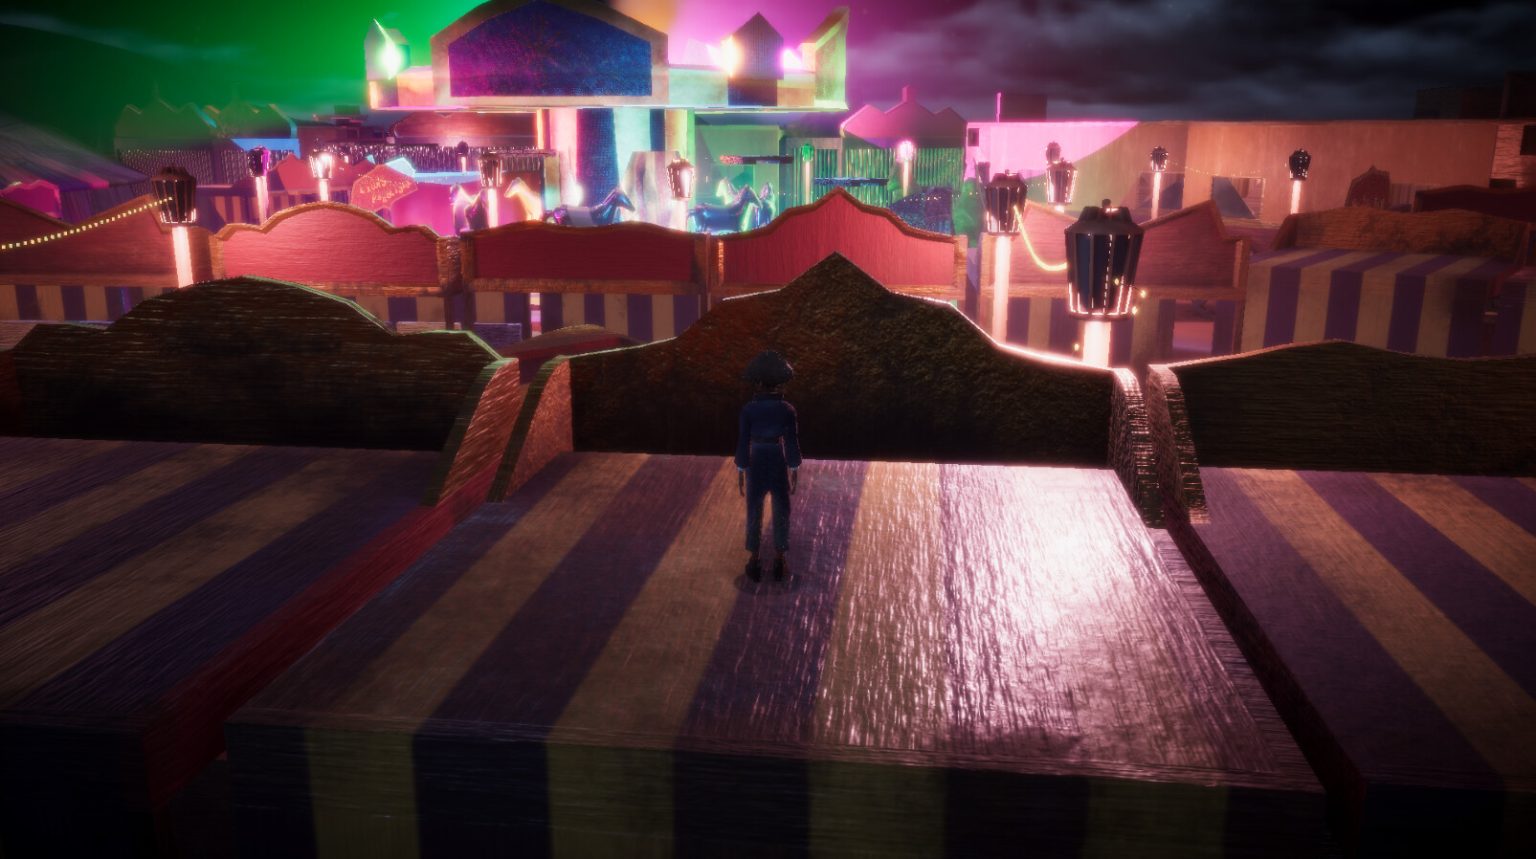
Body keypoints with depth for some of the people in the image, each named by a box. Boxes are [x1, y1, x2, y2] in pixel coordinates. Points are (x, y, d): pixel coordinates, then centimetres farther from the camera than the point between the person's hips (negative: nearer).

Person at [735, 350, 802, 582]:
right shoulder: (787, 410, -13)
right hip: (779, 467, 0)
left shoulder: (748, 410, -14)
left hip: (756, 467, 0)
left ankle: (755, 563, 22)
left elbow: (742, 443, -9)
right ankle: (779, 563, 22)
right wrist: (795, 473, 4)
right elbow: (792, 443, -8)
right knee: (780, 515, 15)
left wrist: (740, 474, 2)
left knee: (754, 514, 14)